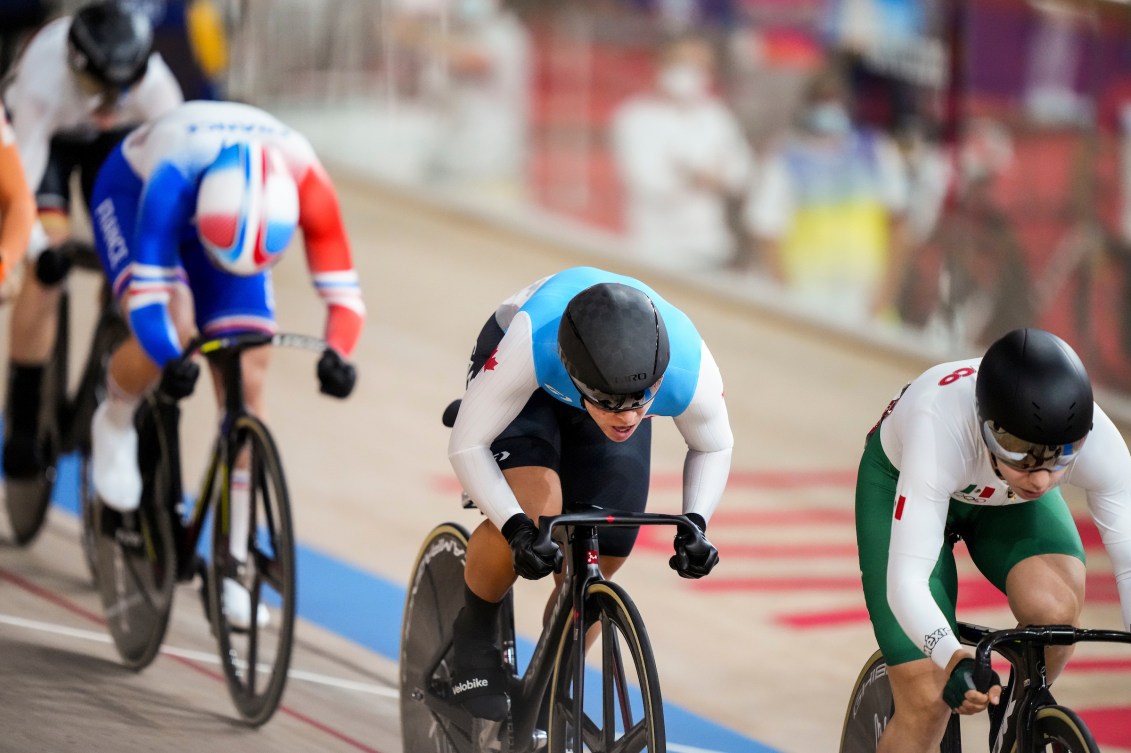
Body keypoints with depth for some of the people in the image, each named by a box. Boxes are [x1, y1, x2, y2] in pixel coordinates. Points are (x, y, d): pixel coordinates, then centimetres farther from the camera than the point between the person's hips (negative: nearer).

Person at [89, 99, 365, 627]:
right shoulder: (173, 181, -44)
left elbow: (343, 293, -33)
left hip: (222, 212, 3)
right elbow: (146, 294, -45)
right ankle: (115, 424, 4)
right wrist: (171, 360, -63)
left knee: (247, 385, -9)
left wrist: (336, 354, -52)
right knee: (167, 333, -31)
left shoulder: (306, 184, -36)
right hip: (130, 190, -3)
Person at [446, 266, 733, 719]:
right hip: (530, 385, -2)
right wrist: (516, 528, -43)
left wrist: (695, 523, -26)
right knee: (535, 509, -30)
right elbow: (467, 444, -31)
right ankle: (474, 635, -2)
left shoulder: (690, 372, -37)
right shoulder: (532, 344, -46)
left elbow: (714, 447, -11)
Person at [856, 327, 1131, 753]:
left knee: (1056, 606, -29)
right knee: (926, 704, -13)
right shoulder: (939, 429, -44)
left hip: (1005, 502, 2)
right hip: (900, 483, -2)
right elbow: (906, 580, -47)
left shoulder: (1095, 440, -35)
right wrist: (952, 657, -65)